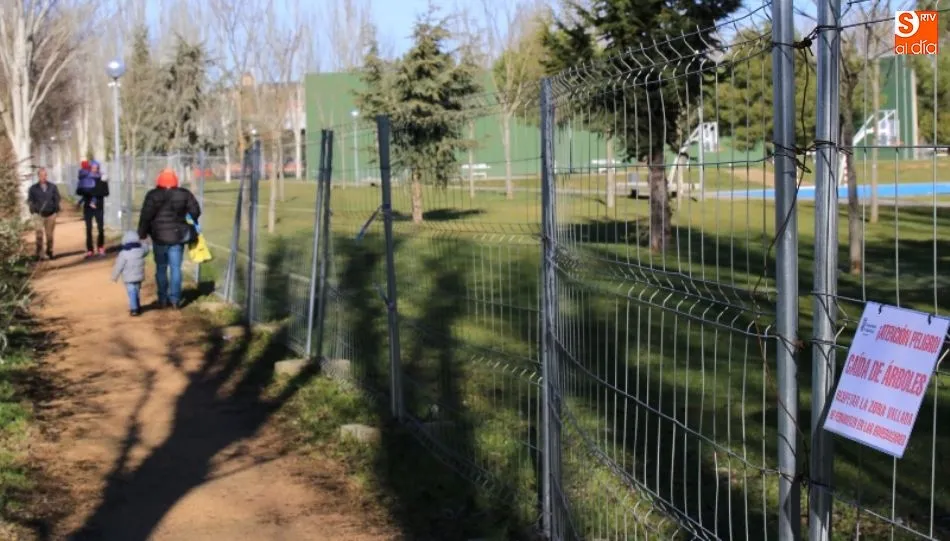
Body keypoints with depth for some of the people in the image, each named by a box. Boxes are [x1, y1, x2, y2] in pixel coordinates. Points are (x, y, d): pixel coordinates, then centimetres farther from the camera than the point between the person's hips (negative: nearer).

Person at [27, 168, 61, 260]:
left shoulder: (53, 187, 4)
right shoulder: (33, 188, 1)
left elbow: (57, 199, 6)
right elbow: (30, 200, 2)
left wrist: (56, 210, -4)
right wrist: (34, 209, -11)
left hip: (50, 214, 2)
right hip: (38, 214, -2)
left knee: (49, 235, 10)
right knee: (39, 234, -13)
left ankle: (49, 253, 25)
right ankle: (39, 254, -9)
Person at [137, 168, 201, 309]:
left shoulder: (153, 196, -9)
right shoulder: (184, 194, -2)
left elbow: (145, 216, -10)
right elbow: (195, 211, 2)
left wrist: (142, 234, -1)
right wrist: (193, 223, 22)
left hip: (159, 238, -1)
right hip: (177, 237, 1)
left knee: (161, 268, 11)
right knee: (176, 268, 5)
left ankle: (163, 299, 13)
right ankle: (175, 299, 1)